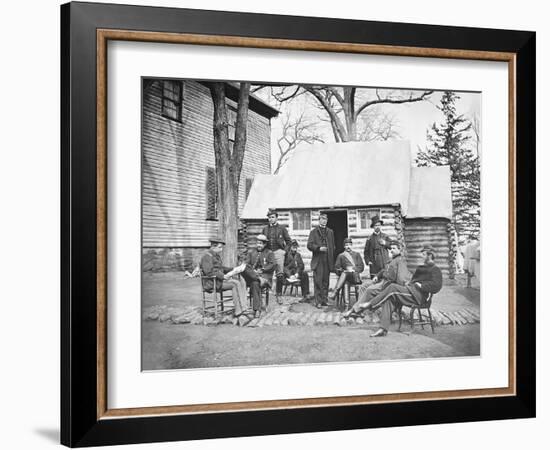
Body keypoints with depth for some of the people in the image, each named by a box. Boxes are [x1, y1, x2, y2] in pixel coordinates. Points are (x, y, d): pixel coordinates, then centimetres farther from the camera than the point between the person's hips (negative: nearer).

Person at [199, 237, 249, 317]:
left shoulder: (216, 256, 19)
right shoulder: (207, 256, -12)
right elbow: (208, 272, -23)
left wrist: (232, 270, 11)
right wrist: (222, 276, -26)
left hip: (220, 280, 10)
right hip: (211, 283, -10)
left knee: (242, 281, -6)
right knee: (235, 284, -24)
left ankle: (242, 306, -16)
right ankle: (238, 310, -24)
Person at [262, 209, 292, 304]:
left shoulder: (282, 228, 5)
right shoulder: (265, 229, 12)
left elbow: (288, 241, 9)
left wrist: (285, 250, -1)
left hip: (278, 252, -2)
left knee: (280, 275, -7)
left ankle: (278, 294, 2)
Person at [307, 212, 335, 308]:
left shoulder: (330, 232, 17)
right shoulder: (313, 232, 7)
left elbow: (333, 246, 16)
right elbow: (309, 245, -1)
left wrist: (332, 259, 7)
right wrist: (319, 248, -16)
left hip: (327, 260, 3)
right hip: (318, 260, -3)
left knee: (326, 281, 3)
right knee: (318, 281, -6)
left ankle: (324, 300, 8)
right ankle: (318, 301, -5)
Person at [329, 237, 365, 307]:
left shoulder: (356, 254, 20)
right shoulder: (341, 256, 21)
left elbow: (361, 267, 10)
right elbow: (336, 268, 13)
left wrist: (353, 270, -8)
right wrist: (342, 271, -8)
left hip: (356, 276, -1)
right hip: (344, 277, 1)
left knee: (345, 274, -35)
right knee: (345, 283, -36)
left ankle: (335, 291, -45)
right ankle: (347, 303, -47)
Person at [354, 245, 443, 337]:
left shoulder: (435, 269, 3)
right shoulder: (421, 267, 30)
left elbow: (436, 286, -11)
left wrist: (421, 285, -12)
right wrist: (409, 283, 12)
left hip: (419, 295, -8)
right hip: (410, 290, 8)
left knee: (393, 287, -25)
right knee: (388, 298, -16)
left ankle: (371, 304, -18)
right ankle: (383, 329, -23)